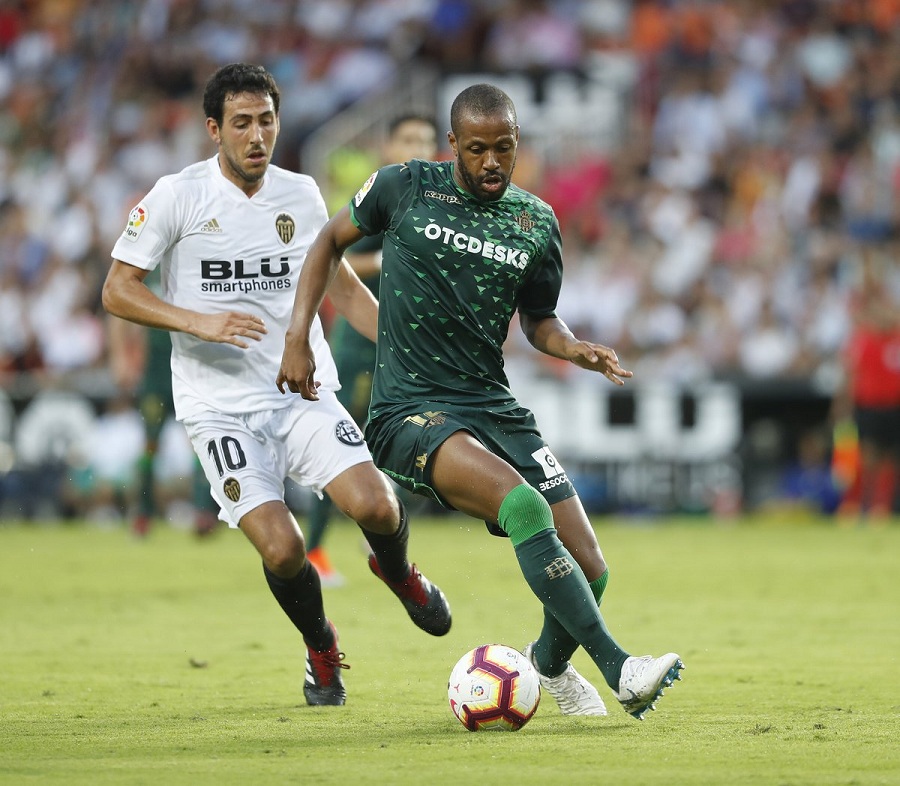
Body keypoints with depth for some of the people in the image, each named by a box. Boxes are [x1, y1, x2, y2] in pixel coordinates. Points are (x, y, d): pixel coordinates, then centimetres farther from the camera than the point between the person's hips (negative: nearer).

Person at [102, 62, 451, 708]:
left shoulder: (302, 194, 7)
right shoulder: (178, 196, -5)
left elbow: (341, 285, 21)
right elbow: (117, 291, -4)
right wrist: (201, 323, -18)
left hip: (305, 394, 3)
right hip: (220, 406, -3)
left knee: (374, 506, -21)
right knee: (281, 547, -20)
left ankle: (399, 574, 17)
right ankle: (321, 651, 12)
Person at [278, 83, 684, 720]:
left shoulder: (537, 223, 7)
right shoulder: (406, 188, -2)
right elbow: (331, 241, 12)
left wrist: (577, 350, -3)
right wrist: (299, 338, 4)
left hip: (495, 405, 5)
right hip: (411, 411, -4)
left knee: (590, 571, -4)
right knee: (521, 503, -33)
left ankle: (550, 665, 31)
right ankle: (619, 669, -32)